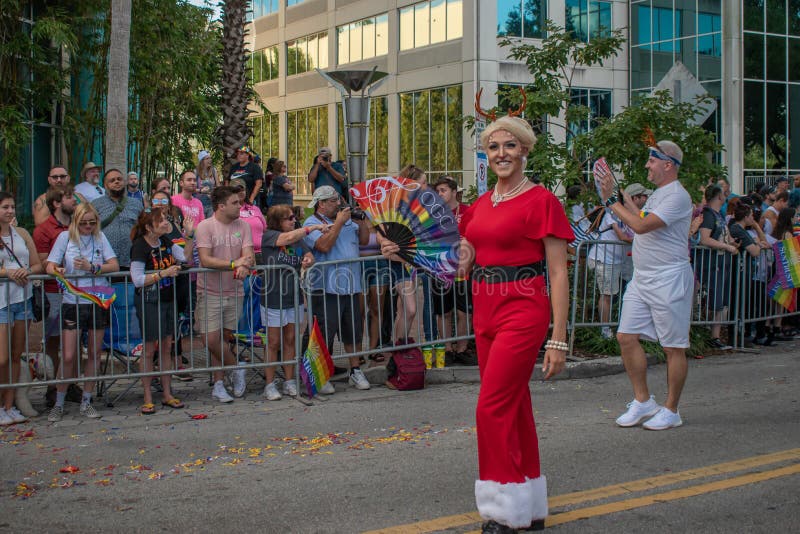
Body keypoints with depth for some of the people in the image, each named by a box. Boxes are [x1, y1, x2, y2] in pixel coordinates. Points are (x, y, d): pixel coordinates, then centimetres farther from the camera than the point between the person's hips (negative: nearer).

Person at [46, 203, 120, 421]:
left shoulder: (100, 238, 7)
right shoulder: (66, 237, 3)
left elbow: (115, 266, -1)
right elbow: (50, 266, -1)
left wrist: (92, 268, -16)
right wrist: (56, 270, -24)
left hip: (98, 302, 2)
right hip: (72, 303, -2)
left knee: (95, 354, 7)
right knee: (68, 357, -5)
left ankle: (86, 402, 19)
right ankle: (59, 404, 9)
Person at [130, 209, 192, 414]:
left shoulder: (164, 241, 6)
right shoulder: (140, 247, -15)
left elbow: (184, 257, 7)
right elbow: (137, 279, -19)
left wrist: (189, 236, -4)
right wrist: (164, 273, -23)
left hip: (168, 299, 7)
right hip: (148, 302, -7)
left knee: (166, 347, 10)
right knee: (150, 349, -1)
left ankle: (167, 395, 18)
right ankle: (148, 399, 8)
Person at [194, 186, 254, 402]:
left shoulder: (243, 226, 5)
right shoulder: (205, 226, -8)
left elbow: (248, 256, -2)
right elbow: (205, 260, -17)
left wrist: (244, 266, -25)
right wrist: (233, 263, -24)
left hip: (234, 291, 3)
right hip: (210, 292, -3)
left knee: (224, 338, 7)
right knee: (212, 340, -8)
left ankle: (218, 385, 16)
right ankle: (237, 370, 15)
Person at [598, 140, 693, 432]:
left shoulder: (677, 196, -14)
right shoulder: (657, 194, 17)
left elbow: (641, 225, -22)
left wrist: (611, 200, -15)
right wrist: (619, 196, 20)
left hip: (669, 279, -9)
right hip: (641, 278, 10)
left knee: (673, 347, 1)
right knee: (626, 337, 5)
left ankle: (671, 410, 10)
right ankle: (643, 401, 16)